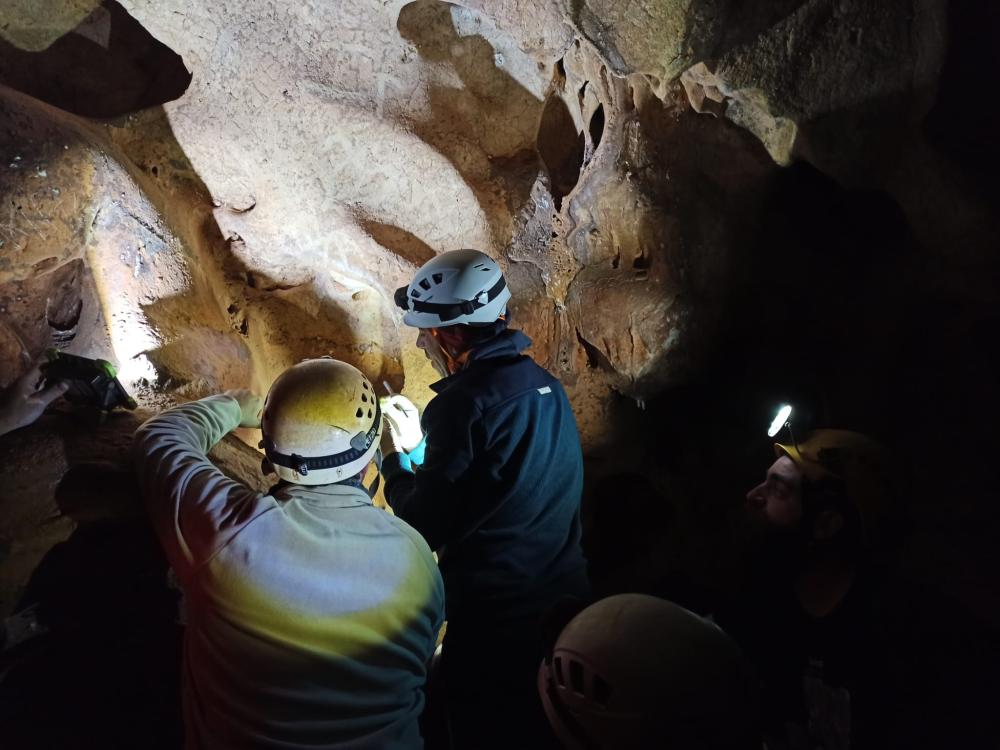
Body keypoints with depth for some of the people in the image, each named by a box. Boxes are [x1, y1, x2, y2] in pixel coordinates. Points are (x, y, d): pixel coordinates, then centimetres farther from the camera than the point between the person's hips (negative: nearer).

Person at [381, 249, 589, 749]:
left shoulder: (464, 405, -22)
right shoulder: (546, 387, 3)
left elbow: (426, 529, -16)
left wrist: (395, 460, -1)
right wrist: (421, 446, 15)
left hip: (496, 620, -7)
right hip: (566, 603, 8)